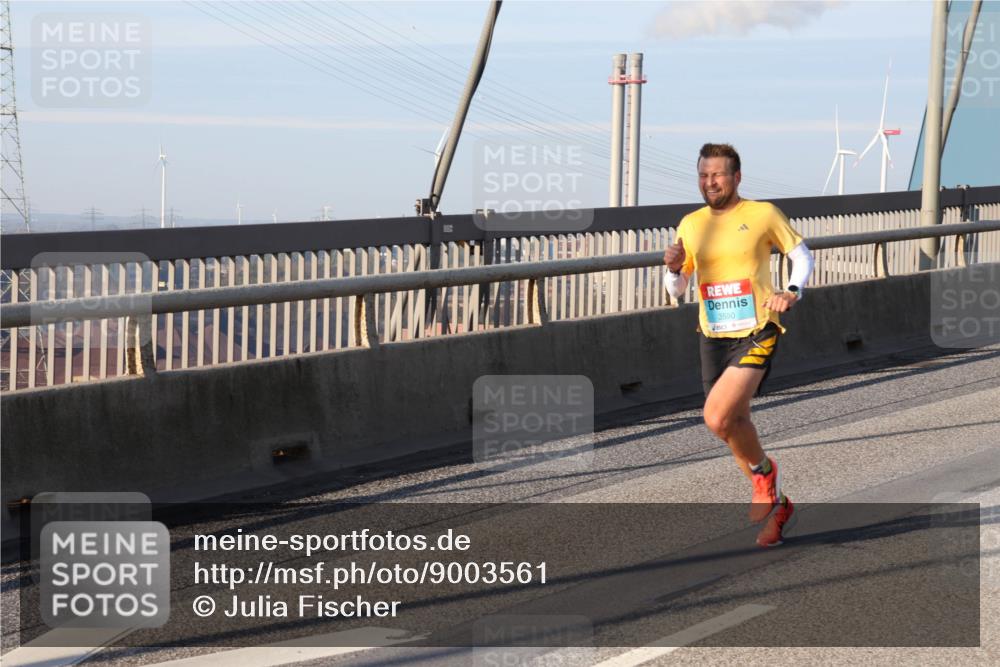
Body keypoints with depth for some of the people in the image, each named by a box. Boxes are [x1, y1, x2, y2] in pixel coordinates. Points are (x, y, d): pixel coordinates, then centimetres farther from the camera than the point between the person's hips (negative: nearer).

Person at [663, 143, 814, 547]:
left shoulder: (763, 214, -3)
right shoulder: (690, 225, 9)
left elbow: (801, 255, 7)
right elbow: (676, 291, 14)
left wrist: (792, 293, -12)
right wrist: (675, 268, -9)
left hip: (756, 334, -5)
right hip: (713, 338, 5)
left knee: (717, 419, -22)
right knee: (736, 424, 10)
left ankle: (763, 470, 8)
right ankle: (776, 504, 30)